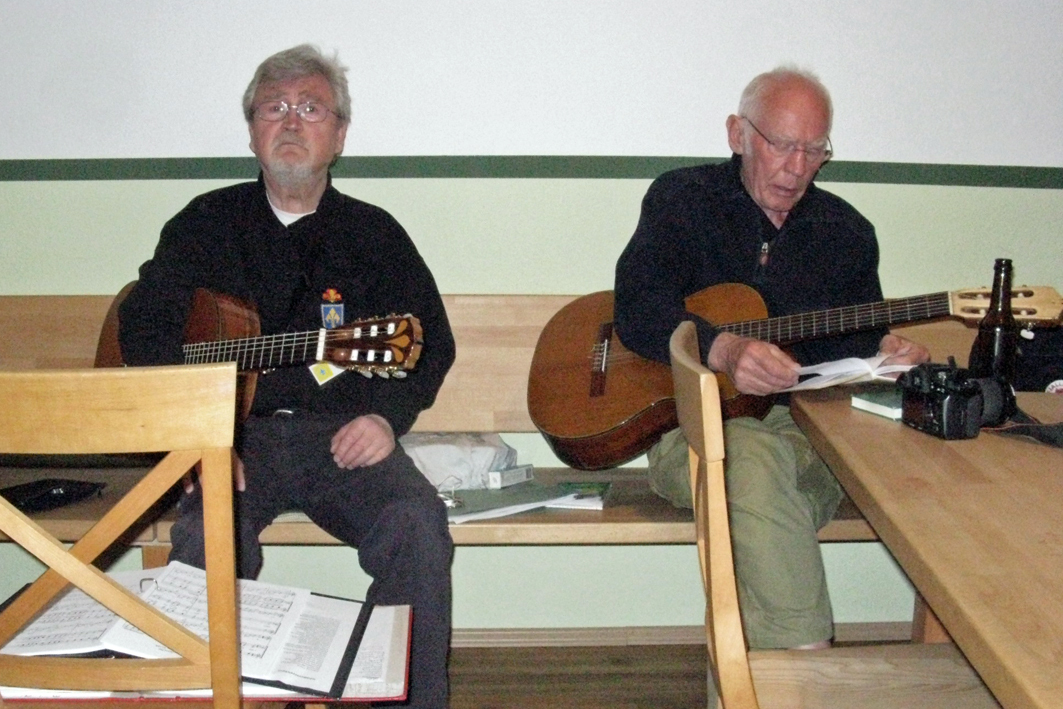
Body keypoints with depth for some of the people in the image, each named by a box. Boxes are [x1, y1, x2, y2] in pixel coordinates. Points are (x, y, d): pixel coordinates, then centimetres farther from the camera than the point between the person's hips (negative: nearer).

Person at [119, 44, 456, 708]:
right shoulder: (206, 223, 14)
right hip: (236, 433, 0)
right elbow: (145, 329, 4)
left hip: (344, 436, 0)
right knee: (206, 535, -31)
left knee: (416, 523, -28)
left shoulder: (375, 232, 14)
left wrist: (388, 416, -8)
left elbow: (432, 340, 11)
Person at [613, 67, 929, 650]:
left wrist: (883, 350, -8)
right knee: (755, 459, -38)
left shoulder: (847, 231, 16)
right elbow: (638, 310, -10)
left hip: (806, 430, 3)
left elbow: (858, 339, 18)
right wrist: (724, 350, -28)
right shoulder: (681, 199, 6)